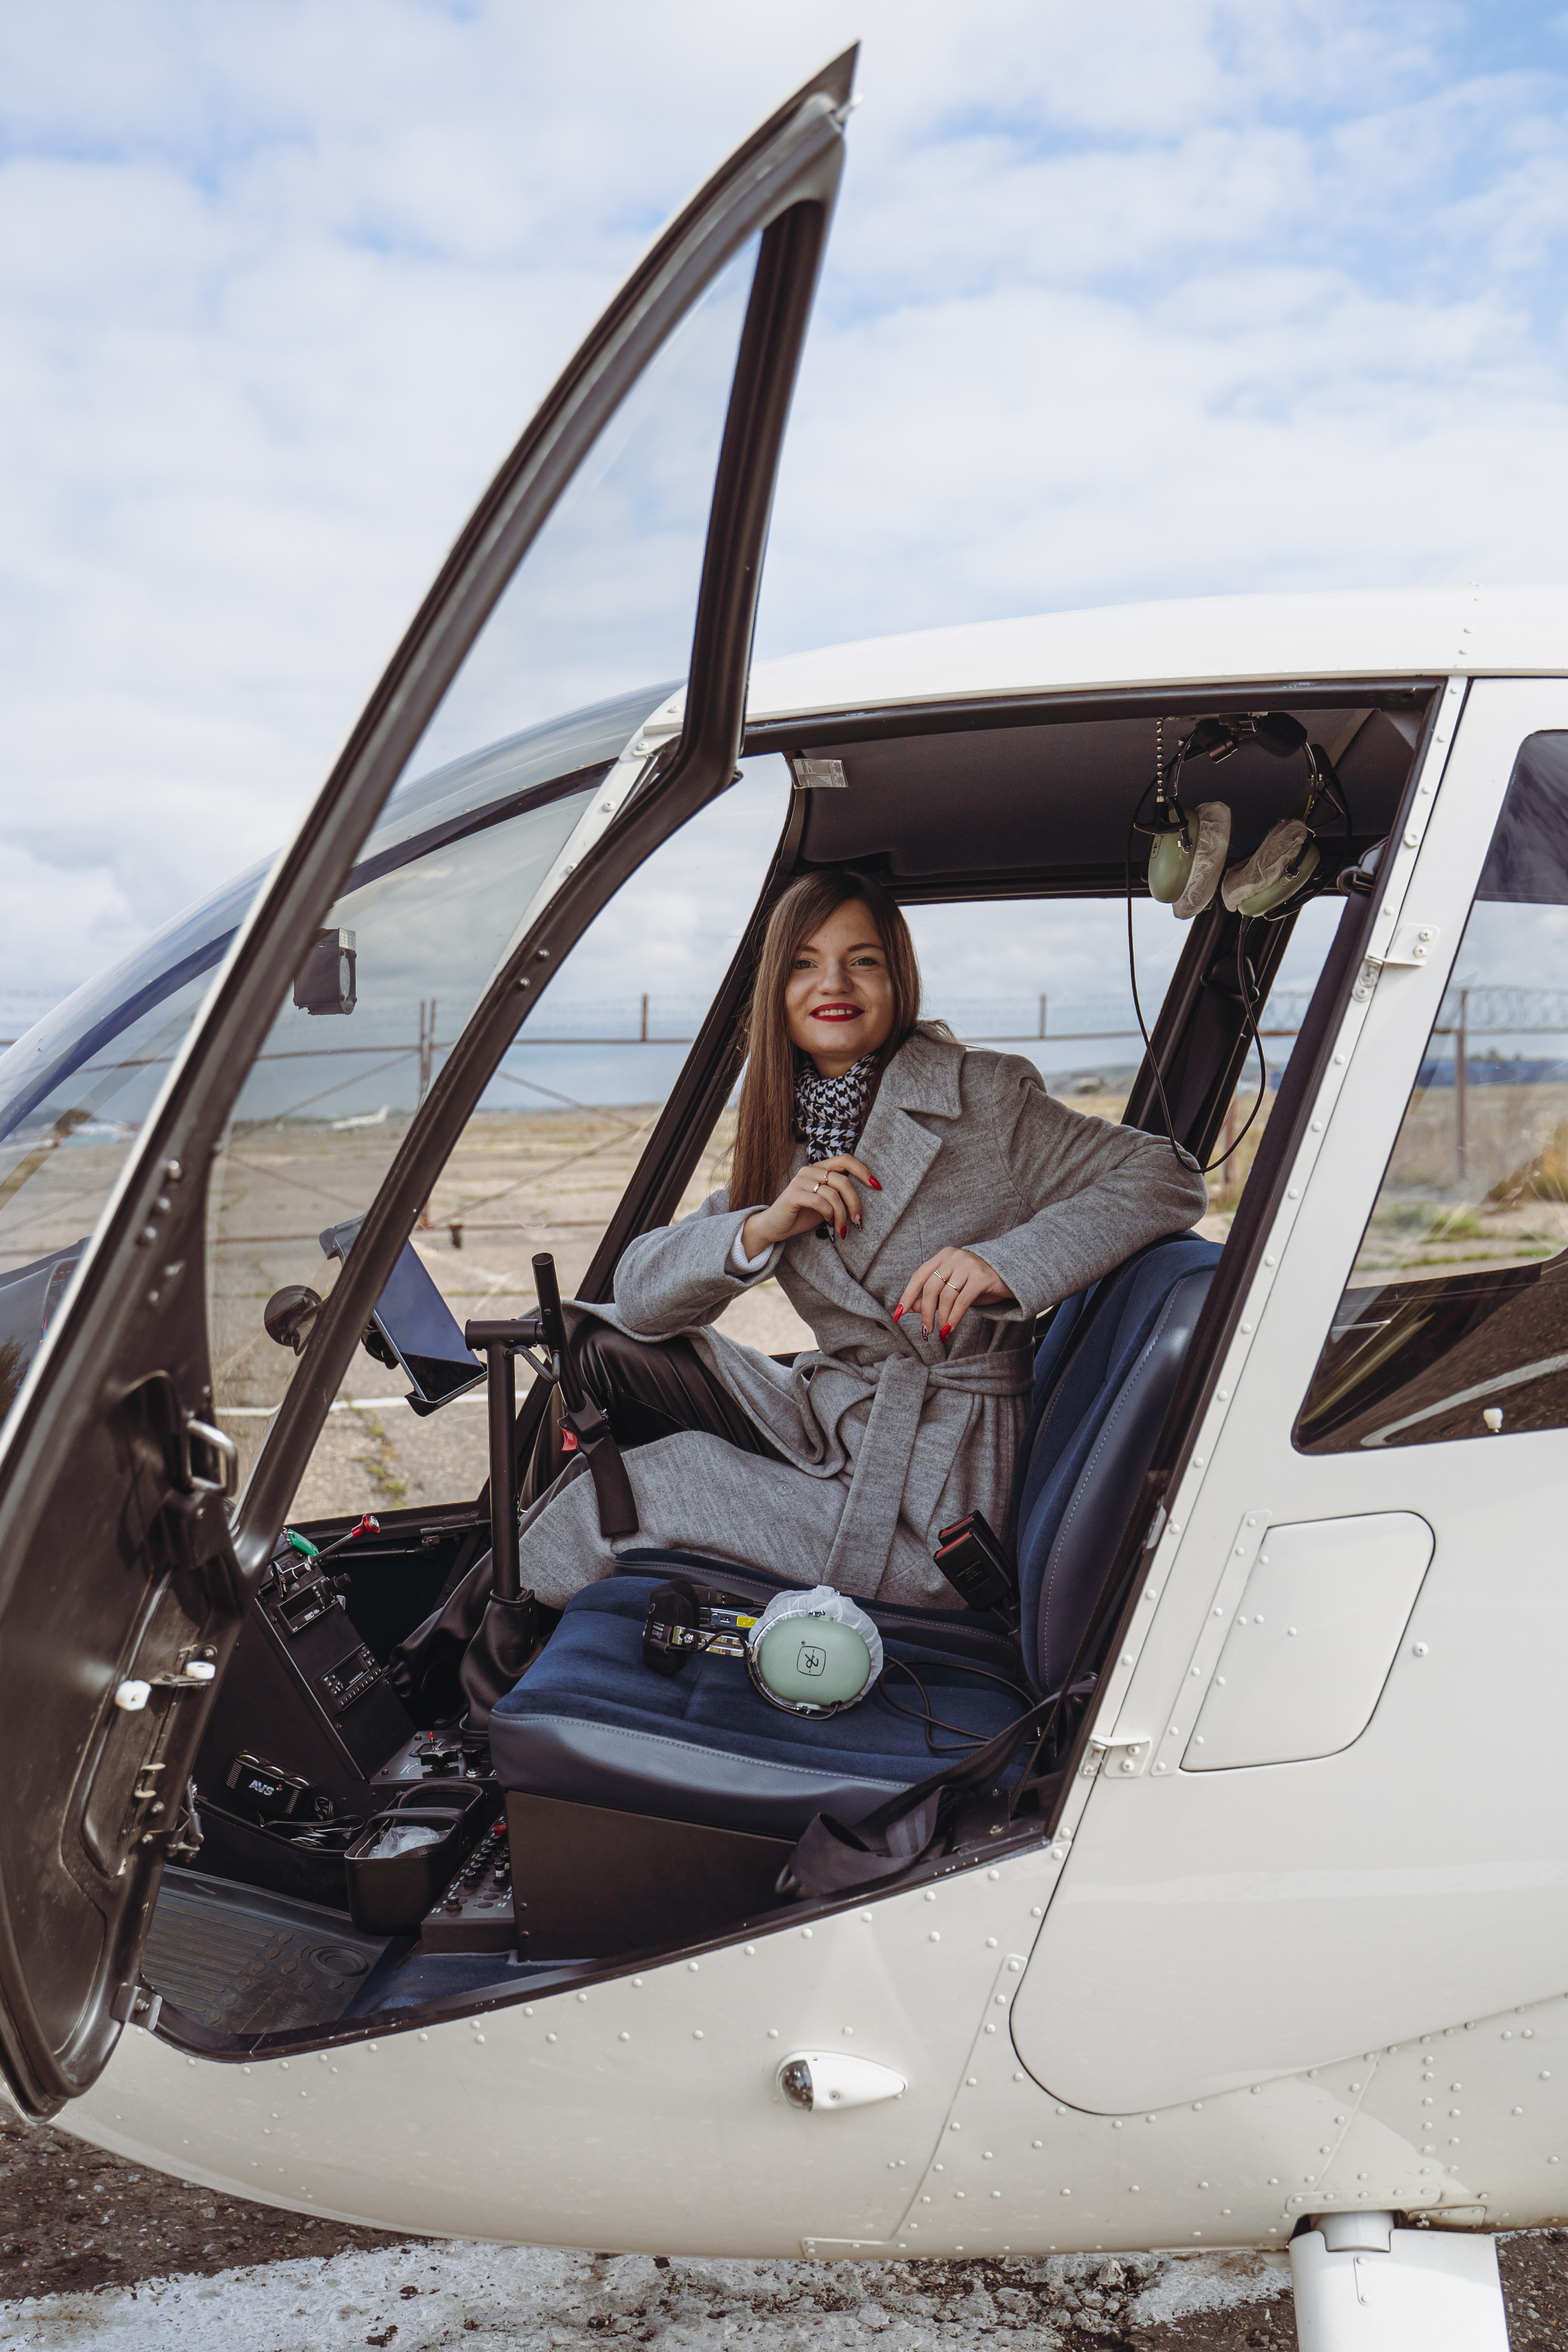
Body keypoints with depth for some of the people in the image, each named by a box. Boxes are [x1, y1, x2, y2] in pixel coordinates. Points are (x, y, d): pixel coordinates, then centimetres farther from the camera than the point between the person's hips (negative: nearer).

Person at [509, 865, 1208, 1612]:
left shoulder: (983, 1096, -9)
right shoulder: (779, 1133, 9)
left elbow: (1171, 1181, -13)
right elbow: (639, 1293, 4)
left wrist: (1004, 1262, -26)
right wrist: (762, 1227, -15)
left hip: (930, 1505, -6)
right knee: (605, 1345, 0)